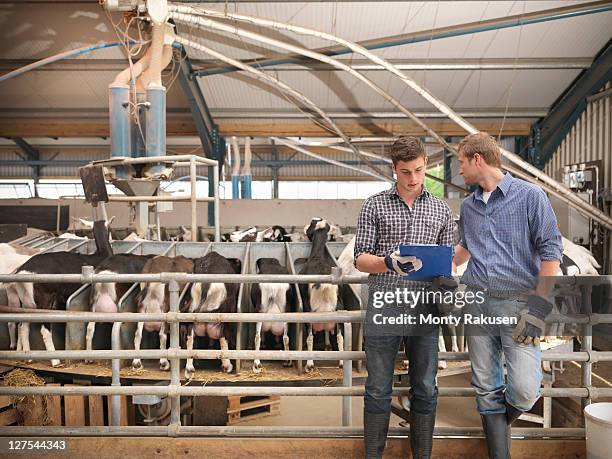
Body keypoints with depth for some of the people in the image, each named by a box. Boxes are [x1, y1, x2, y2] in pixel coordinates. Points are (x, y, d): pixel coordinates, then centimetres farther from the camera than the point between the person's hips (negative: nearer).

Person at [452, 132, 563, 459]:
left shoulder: (530, 196, -3)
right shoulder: (468, 206, 13)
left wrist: (538, 307, -12)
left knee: (525, 390, -9)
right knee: (487, 388, 6)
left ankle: (500, 422, 24)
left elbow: (550, 250, -6)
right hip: (477, 304, 5)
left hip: (517, 303, -4)